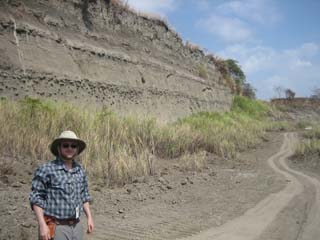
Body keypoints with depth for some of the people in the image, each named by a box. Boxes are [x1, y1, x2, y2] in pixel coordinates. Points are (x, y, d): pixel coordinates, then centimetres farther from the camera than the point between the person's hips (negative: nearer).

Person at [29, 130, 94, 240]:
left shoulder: (80, 171, 7)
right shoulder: (46, 170, -11)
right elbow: (36, 199, -12)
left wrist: (89, 217, 11)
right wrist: (42, 225, -17)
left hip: (76, 226, 6)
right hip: (55, 227, -6)